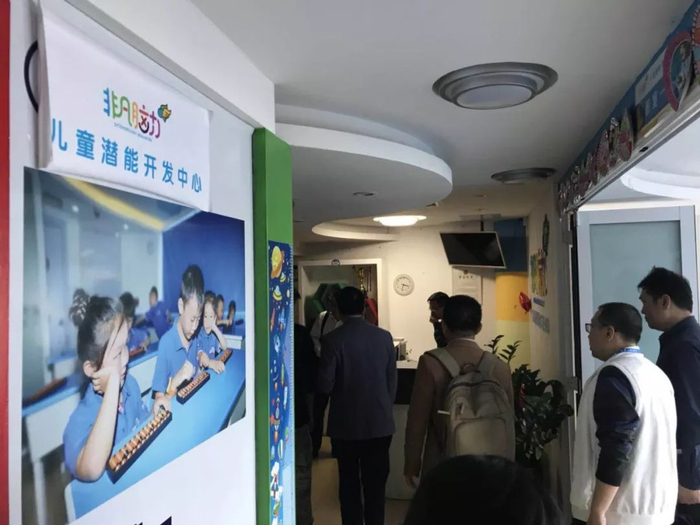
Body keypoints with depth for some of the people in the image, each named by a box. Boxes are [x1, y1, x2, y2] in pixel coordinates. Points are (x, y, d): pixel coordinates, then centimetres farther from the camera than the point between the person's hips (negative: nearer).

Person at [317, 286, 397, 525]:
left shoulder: (333, 339, -14)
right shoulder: (384, 337, -4)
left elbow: (325, 385, -13)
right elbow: (392, 381, 3)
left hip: (345, 424, -2)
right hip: (379, 422, 2)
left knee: (349, 482, 14)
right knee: (375, 483, 12)